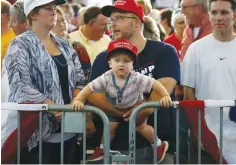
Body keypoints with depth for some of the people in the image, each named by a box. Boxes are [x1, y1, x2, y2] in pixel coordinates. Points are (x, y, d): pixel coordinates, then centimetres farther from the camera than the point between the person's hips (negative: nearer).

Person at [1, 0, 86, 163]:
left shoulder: (64, 45, 16)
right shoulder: (21, 46, -4)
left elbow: (79, 81, 15)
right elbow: (21, 87, -16)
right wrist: (58, 109, -20)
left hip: (67, 129, 6)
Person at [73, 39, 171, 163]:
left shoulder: (137, 78, -33)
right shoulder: (106, 79, -29)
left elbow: (154, 84, -31)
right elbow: (89, 88, -26)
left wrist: (165, 96, -42)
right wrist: (78, 100, -38)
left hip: (135, 107, -2)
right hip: (114, 109, 2)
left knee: (140, 127, -5)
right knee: (110, 126, 3)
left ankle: (160, 145, 17)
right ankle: (102, 149, 26)